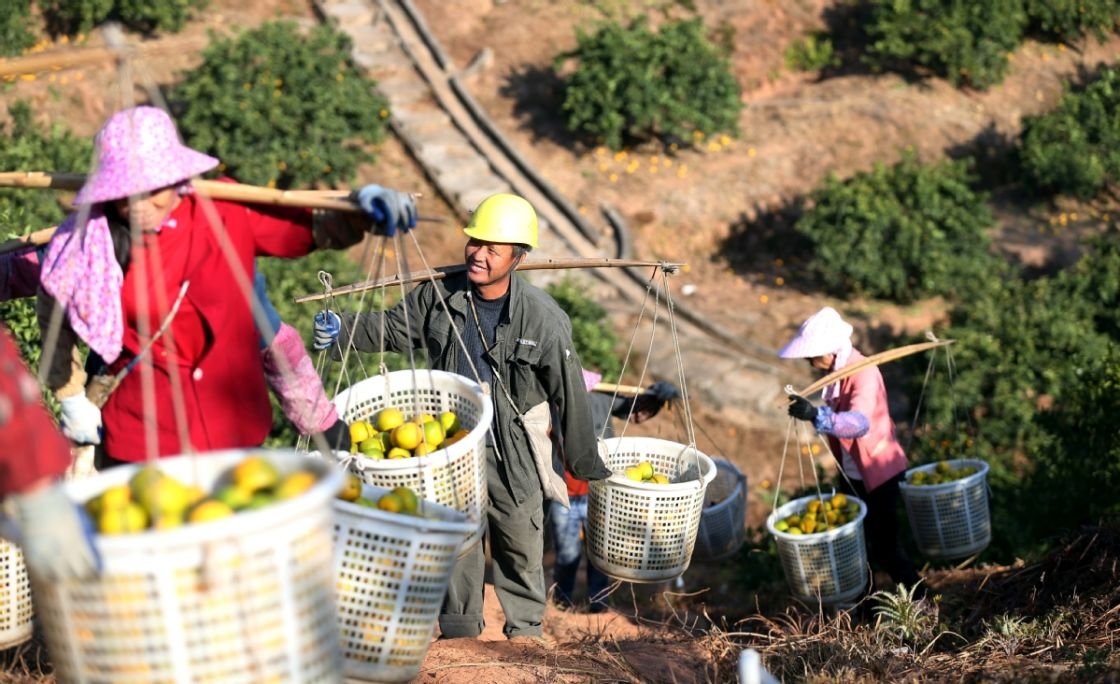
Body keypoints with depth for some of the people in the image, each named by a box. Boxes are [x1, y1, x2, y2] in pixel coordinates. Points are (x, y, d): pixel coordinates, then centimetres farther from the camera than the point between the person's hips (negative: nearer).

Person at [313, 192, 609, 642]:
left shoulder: (543, 319, -16)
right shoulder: (441, 296, -8)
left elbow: (567, 393, -9)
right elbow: (394, 329, 8)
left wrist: (585, 464, -2)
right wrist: (342, 332, -9)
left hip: (512, 455, -2)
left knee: (521, 549, 11)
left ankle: (526, 635, 30)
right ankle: (460, 632, 31)